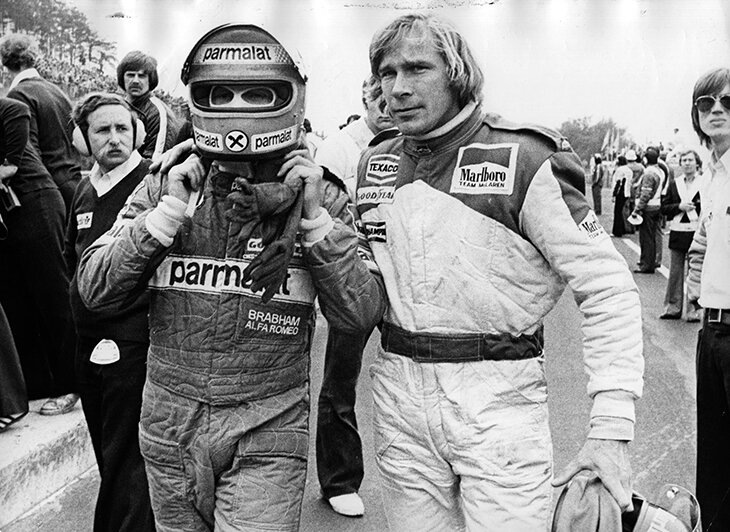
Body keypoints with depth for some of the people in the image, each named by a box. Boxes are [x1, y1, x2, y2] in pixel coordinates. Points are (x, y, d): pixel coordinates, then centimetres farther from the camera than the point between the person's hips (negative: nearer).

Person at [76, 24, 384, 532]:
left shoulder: (318, 196, -3)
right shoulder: (166, 185, 0)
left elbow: (362, 314, -9)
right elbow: (95, 290, -6)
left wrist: (315, 219, -18)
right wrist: (166, 214, -16)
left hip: (268, 437, -2)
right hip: (170, 426, 2)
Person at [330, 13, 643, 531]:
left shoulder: (523, 159, -10)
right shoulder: (374, 164, 8)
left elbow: (607, 286, -12)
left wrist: (612, 426, -17)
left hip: (499, 397, -4)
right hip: (400, 394, 5)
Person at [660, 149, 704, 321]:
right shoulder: (674, 184, 11)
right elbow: (664, 208, 8)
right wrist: (679, 207, -8)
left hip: (697, 234, -4)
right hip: (677, 233, 4)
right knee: (675, 273, 9)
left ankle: (694, 310, 8)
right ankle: (673, 307, 18)